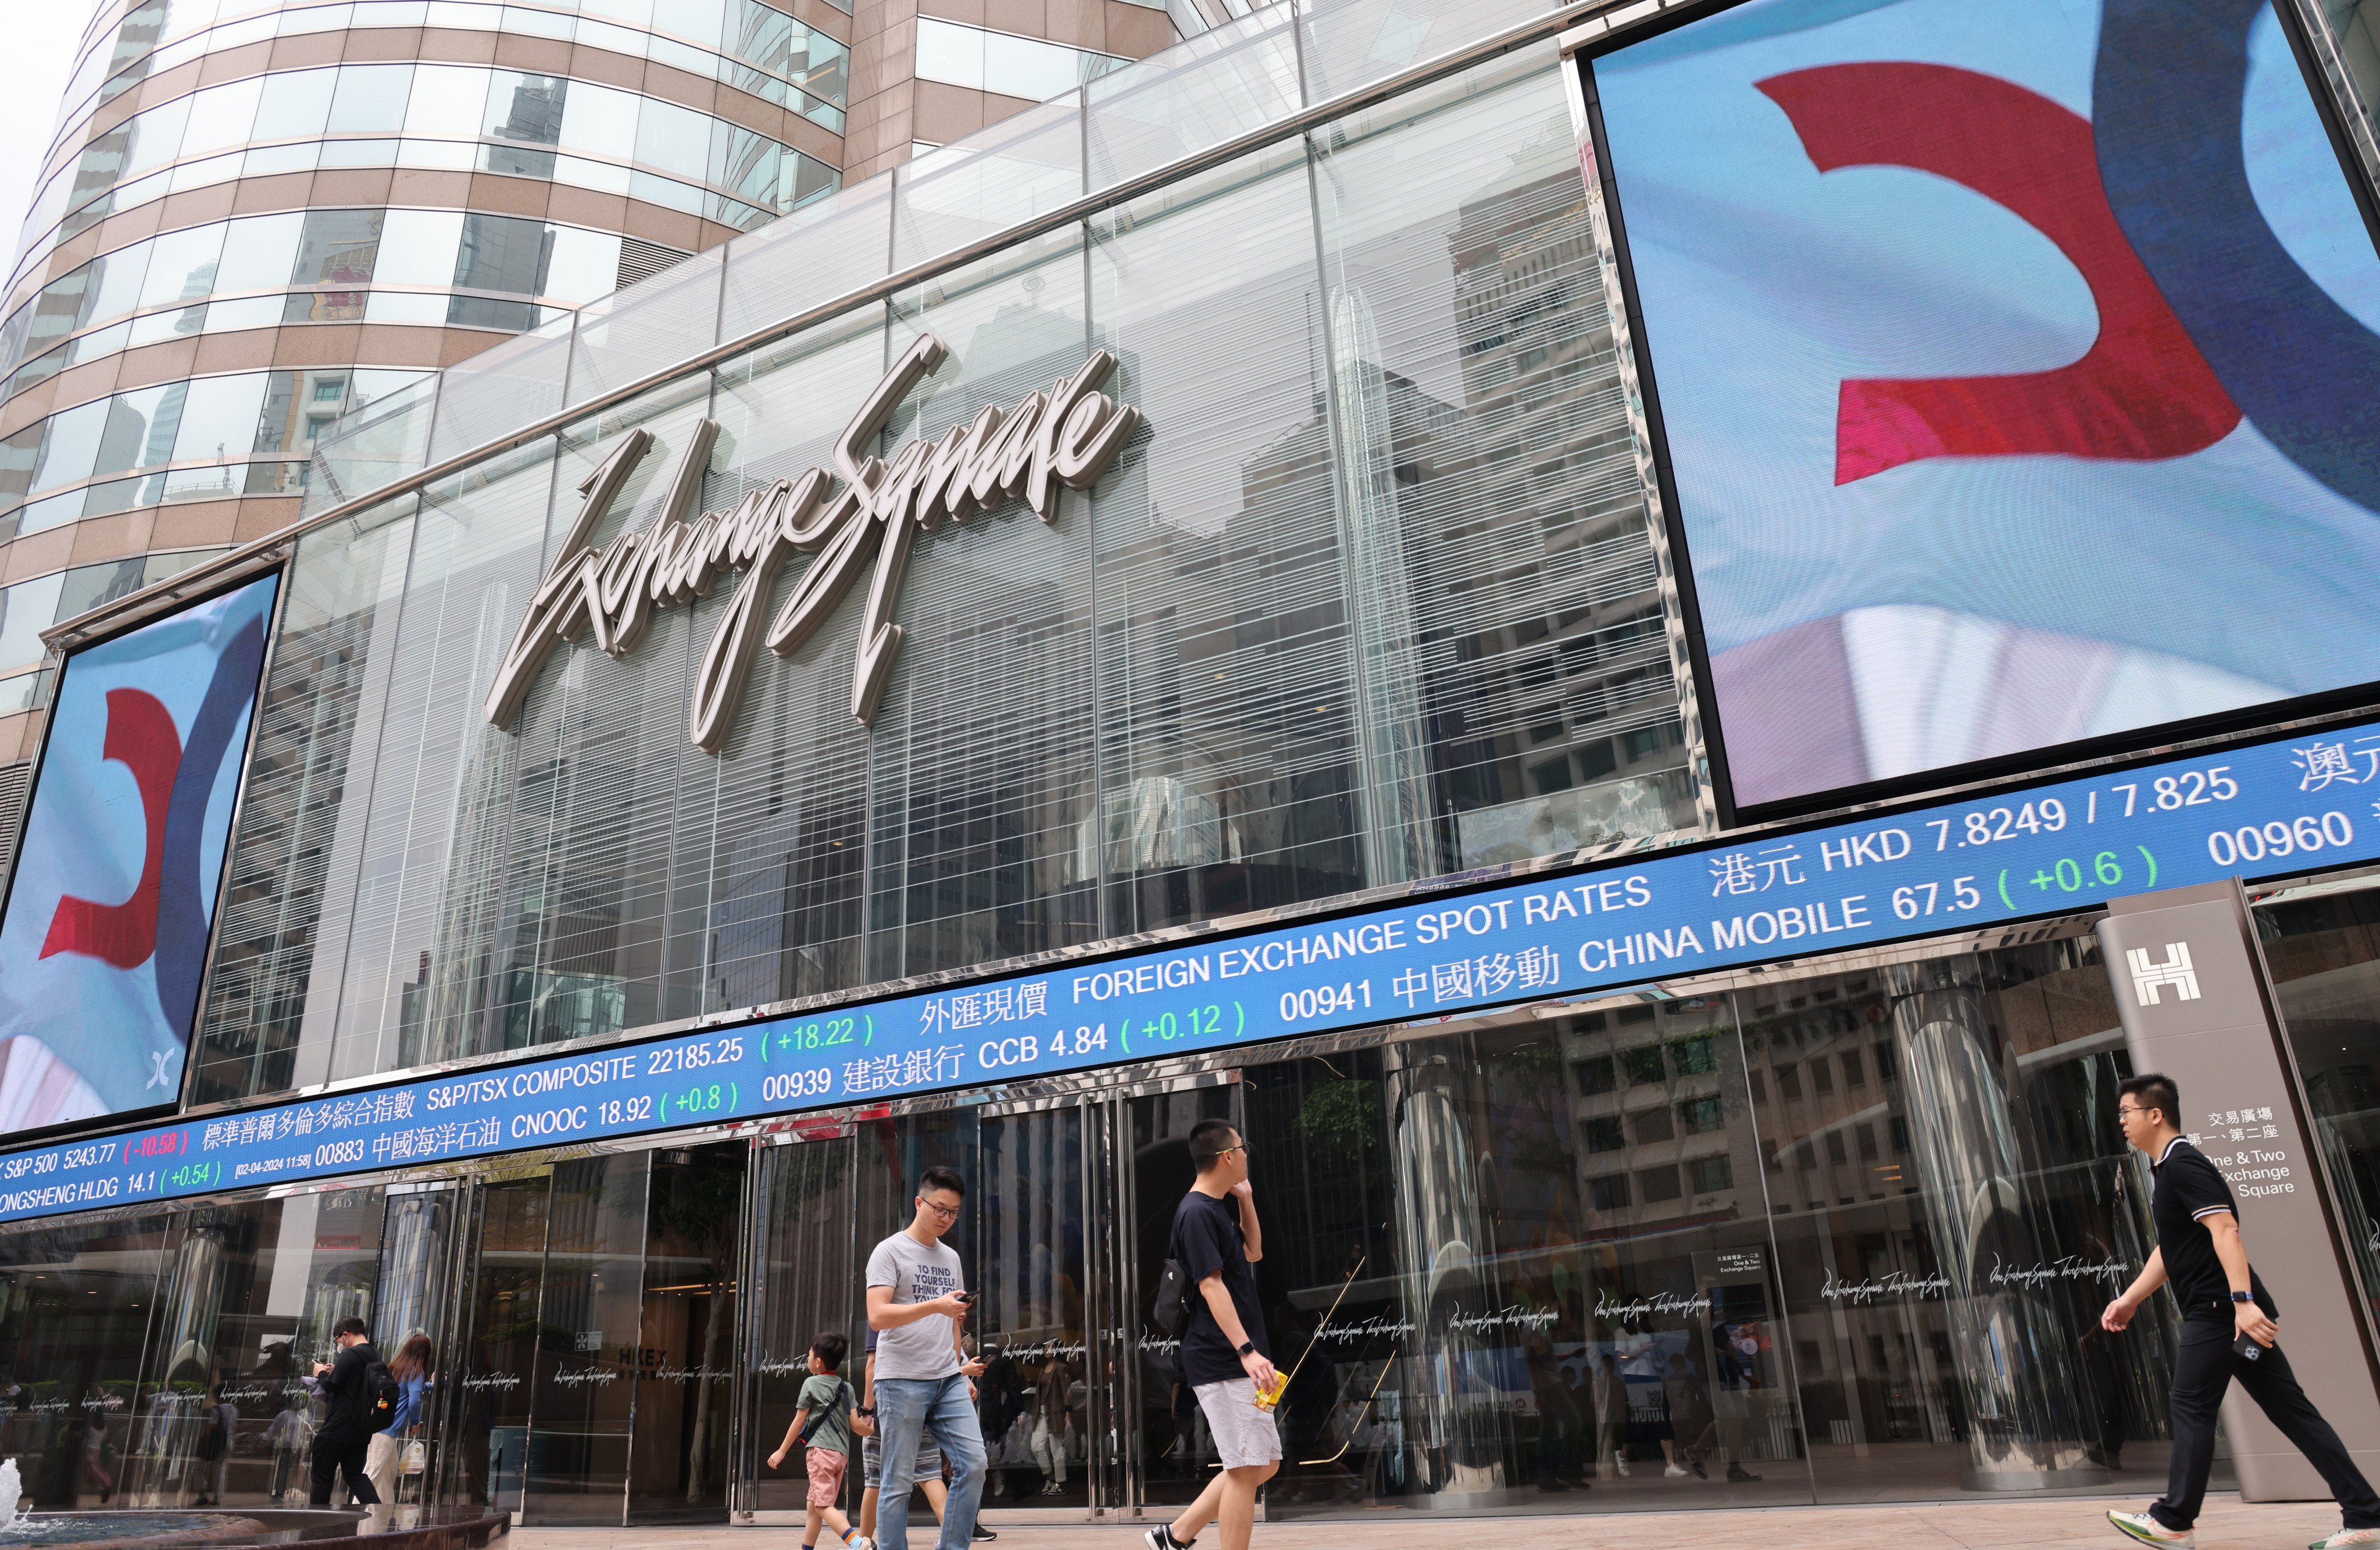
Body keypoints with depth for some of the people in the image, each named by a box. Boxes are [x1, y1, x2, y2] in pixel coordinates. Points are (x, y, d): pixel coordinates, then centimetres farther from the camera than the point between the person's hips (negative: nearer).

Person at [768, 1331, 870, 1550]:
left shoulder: (811, 1384, -1)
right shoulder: (846, 1388, 13)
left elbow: (798, 1422, 1)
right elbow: (855, 1423, 6)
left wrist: (782, 1451, 10)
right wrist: (869, 1428, 26)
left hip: (820, 1450, -7)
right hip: (842, 1453, 7)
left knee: (824, 1505, -13)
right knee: (812, 1505, 18)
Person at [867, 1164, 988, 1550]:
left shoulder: (951, 1258, 18)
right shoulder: (890, 1251, -3)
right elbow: (877, 1317, -14)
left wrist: (961, 1367, 16)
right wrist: (934, 1306, -23)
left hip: (948, 1381, 6)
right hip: (902, 1381, -6)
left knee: (973, 1464, -4)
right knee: (898, 1482, -2)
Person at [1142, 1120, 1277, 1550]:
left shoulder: (1223, 1206, 13)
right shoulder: (1197, 1213, -15)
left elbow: (1253, 1252, 27)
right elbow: (1211, 1287, -22)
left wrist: (1245, 1198, 14)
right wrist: (1247, 1350, -28)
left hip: (1236, 1361, 10)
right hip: (1222, 1362, -10)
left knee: (1264, 1464, 13)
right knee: (1247, 1468, -6)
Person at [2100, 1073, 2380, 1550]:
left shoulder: (2184, 1164, -12)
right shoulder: (2168, 1171, 19)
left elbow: (2225, 1230, -24)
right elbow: (2170, 1250, 25)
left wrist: (2242, 1301, -31)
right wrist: (2130, 1299, 22)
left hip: (2219, 1310, -10)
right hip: (2224, 1310, 10)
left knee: (2192, 1410, -3)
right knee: (2290, 1410, 9)